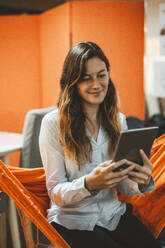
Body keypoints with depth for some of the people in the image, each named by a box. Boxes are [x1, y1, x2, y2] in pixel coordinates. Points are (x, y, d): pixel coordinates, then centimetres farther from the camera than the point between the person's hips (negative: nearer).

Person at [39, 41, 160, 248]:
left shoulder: (118, 120, 5)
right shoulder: (53, 123, -10)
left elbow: (124, 186, 6)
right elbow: (56, 194, -9)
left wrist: (143, 181, -17)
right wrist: (89, 183, -30)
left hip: (114, 213, 4)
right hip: (72, 219, -3)